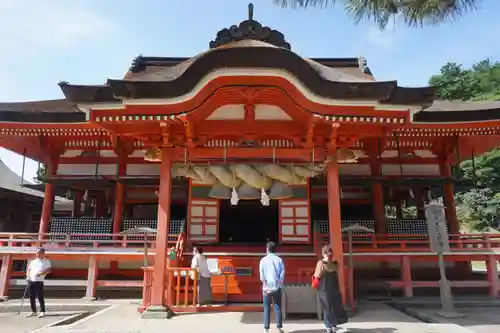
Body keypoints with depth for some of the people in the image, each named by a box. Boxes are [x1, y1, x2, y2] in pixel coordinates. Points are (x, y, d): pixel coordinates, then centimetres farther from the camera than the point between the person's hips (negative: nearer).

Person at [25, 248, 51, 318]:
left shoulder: (46, 261, 3)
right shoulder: (33, 261, 19)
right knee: (31, 297, 8)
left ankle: (42, 311, 1)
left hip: (39, 281, -5)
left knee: (40, 297, -6)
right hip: (31, 281, 5)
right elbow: (29, 269, 20)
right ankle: (33, 311, 20)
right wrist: (28, 275, 0)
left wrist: (41, 273, -22)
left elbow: (48, 270, -7)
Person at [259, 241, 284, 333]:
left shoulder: (263, 260, -5)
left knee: (267, 308, 7)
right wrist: (279, 284, 2)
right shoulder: (279, 260, 1)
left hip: (267, 287, -1)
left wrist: (265, 285, 0)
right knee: (278, 307, 9)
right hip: (277, 287, 1)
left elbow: (262, 275, -7)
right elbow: (282, 273, -3)